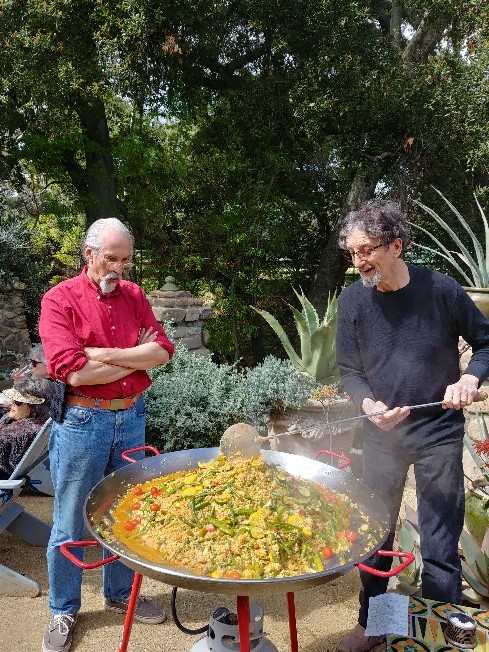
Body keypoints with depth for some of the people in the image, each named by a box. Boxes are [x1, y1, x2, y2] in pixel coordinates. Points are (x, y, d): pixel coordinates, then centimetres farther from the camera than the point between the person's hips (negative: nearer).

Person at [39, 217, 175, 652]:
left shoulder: (134, 295, 5)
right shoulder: (60, 299, -9)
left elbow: (163, 351, -5)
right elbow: (74, 371, -20)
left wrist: (106, 354, -16)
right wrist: (137, 358, -11)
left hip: (131, 418, 5)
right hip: (82, 422, -4)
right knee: (70, 524, 11)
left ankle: (121, 595, 39)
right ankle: (63, 611, 32)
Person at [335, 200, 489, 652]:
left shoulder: (440, 289, -13)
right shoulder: (353, 299, -7)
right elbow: (348, 371, 1)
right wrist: (367, 403, -18)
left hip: (439, 433, -2)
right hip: (381, 433, 3)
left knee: (440, 548, 5)